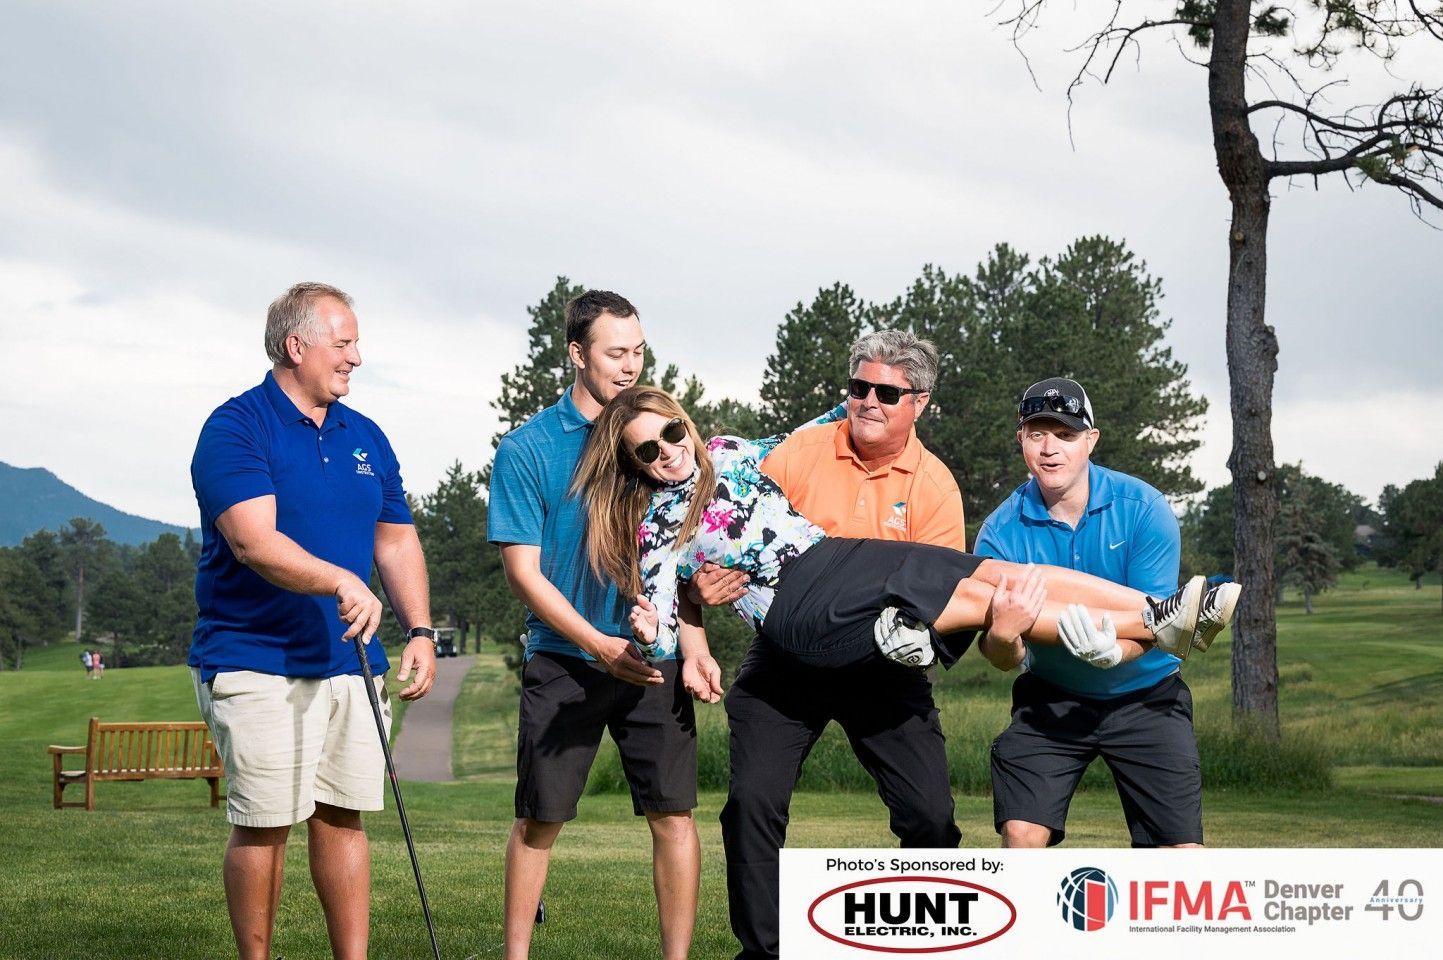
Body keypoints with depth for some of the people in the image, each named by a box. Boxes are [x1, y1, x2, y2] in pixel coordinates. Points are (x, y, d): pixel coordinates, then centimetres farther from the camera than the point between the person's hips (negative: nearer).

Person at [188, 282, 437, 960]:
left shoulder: (365, 438, 14)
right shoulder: (236, 428, -9)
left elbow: (397, 542, 18)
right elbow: (255, 542, -21)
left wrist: (419, 631, 5)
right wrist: (340, 582, -34)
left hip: (350, 662, 6)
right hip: (257, 667, -6)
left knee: (343, 818, 7)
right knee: (264, 824, -3)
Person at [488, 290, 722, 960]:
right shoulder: (527, 448, -3)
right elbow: (523, 571, -6)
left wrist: (694, 650, -3)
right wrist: (601, 646, -15)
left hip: (655, 661, 2)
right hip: (563, 660, -2)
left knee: (674, 812, -1)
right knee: (539, 820, 4)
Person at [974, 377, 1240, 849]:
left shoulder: (1143, 508, -14)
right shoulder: (1001, 531, -11)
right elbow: (1002, 657, -12)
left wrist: (1114, 652, -38)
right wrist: (1003, 641, -37)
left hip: (1144, 695, -1)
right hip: (1051, 699, 1)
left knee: (1182, 850, -7)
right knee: (1021, 834, -13)